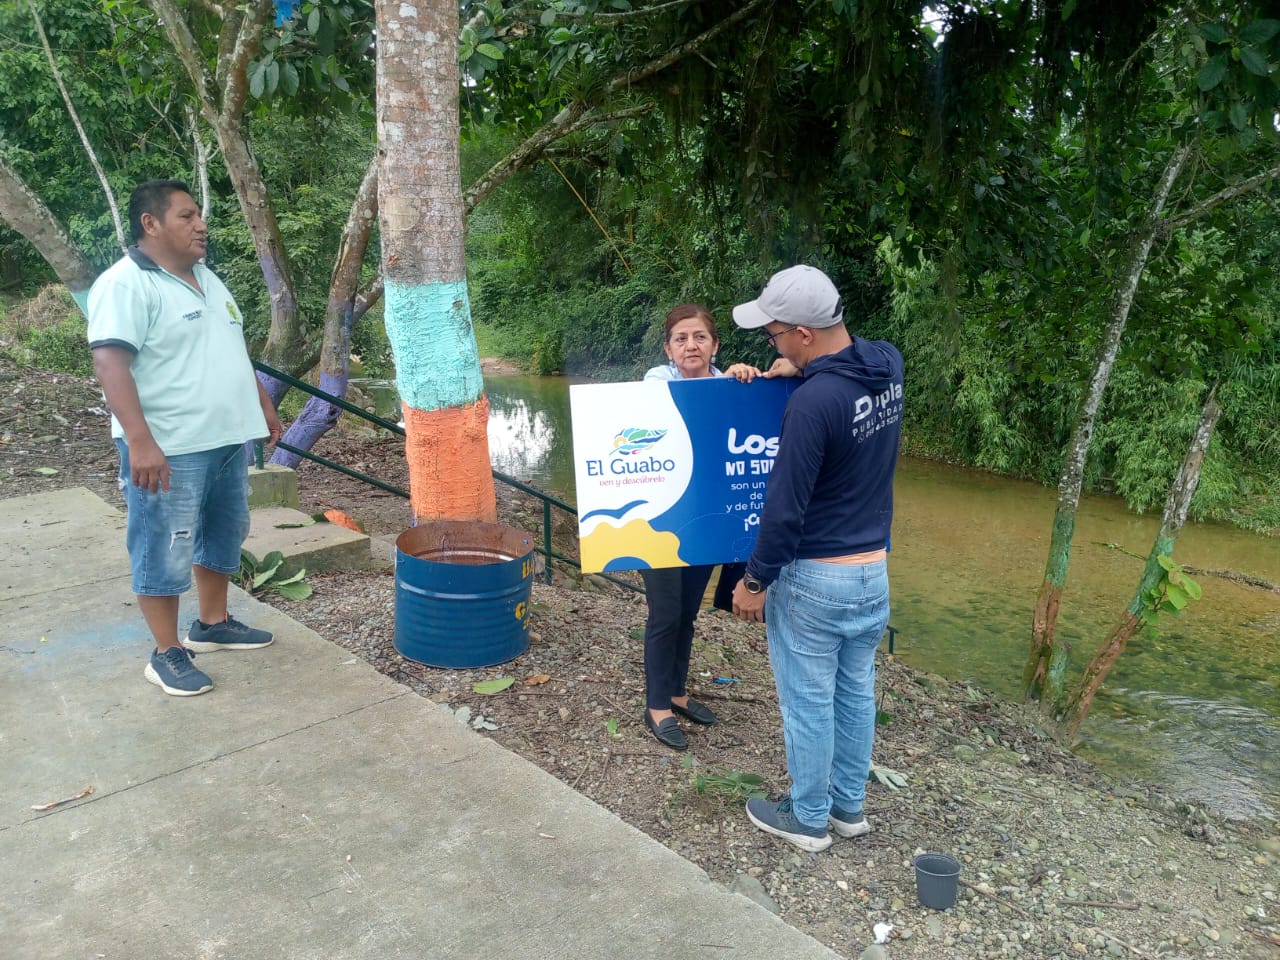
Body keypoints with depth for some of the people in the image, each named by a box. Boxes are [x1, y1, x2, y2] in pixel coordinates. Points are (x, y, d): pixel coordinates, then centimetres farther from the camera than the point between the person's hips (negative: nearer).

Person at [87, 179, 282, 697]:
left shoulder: (204, 277, 14)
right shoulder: (125, 284, -15)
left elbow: (232, 351, 24)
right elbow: (110, 363, -24)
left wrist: (263, 402, 23)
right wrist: (139, 441, -31)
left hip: (226, 439, 9)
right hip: (170, 448, -9)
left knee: (224, 536, 18)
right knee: (166, 551, 1)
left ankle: (212, 624, 35)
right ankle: (167, 655, 13)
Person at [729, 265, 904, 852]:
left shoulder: (814, 401, -26)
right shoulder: (888, 363, -3)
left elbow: (785, 506, -22)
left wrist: (754, 580, -10)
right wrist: (799, 366, 7)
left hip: (815, 578, -8)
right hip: (874, 567, 8)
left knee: (808, 701, 10)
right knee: (856, 692, 20)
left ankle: (808, 819, 27)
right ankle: (849, 805, 37)